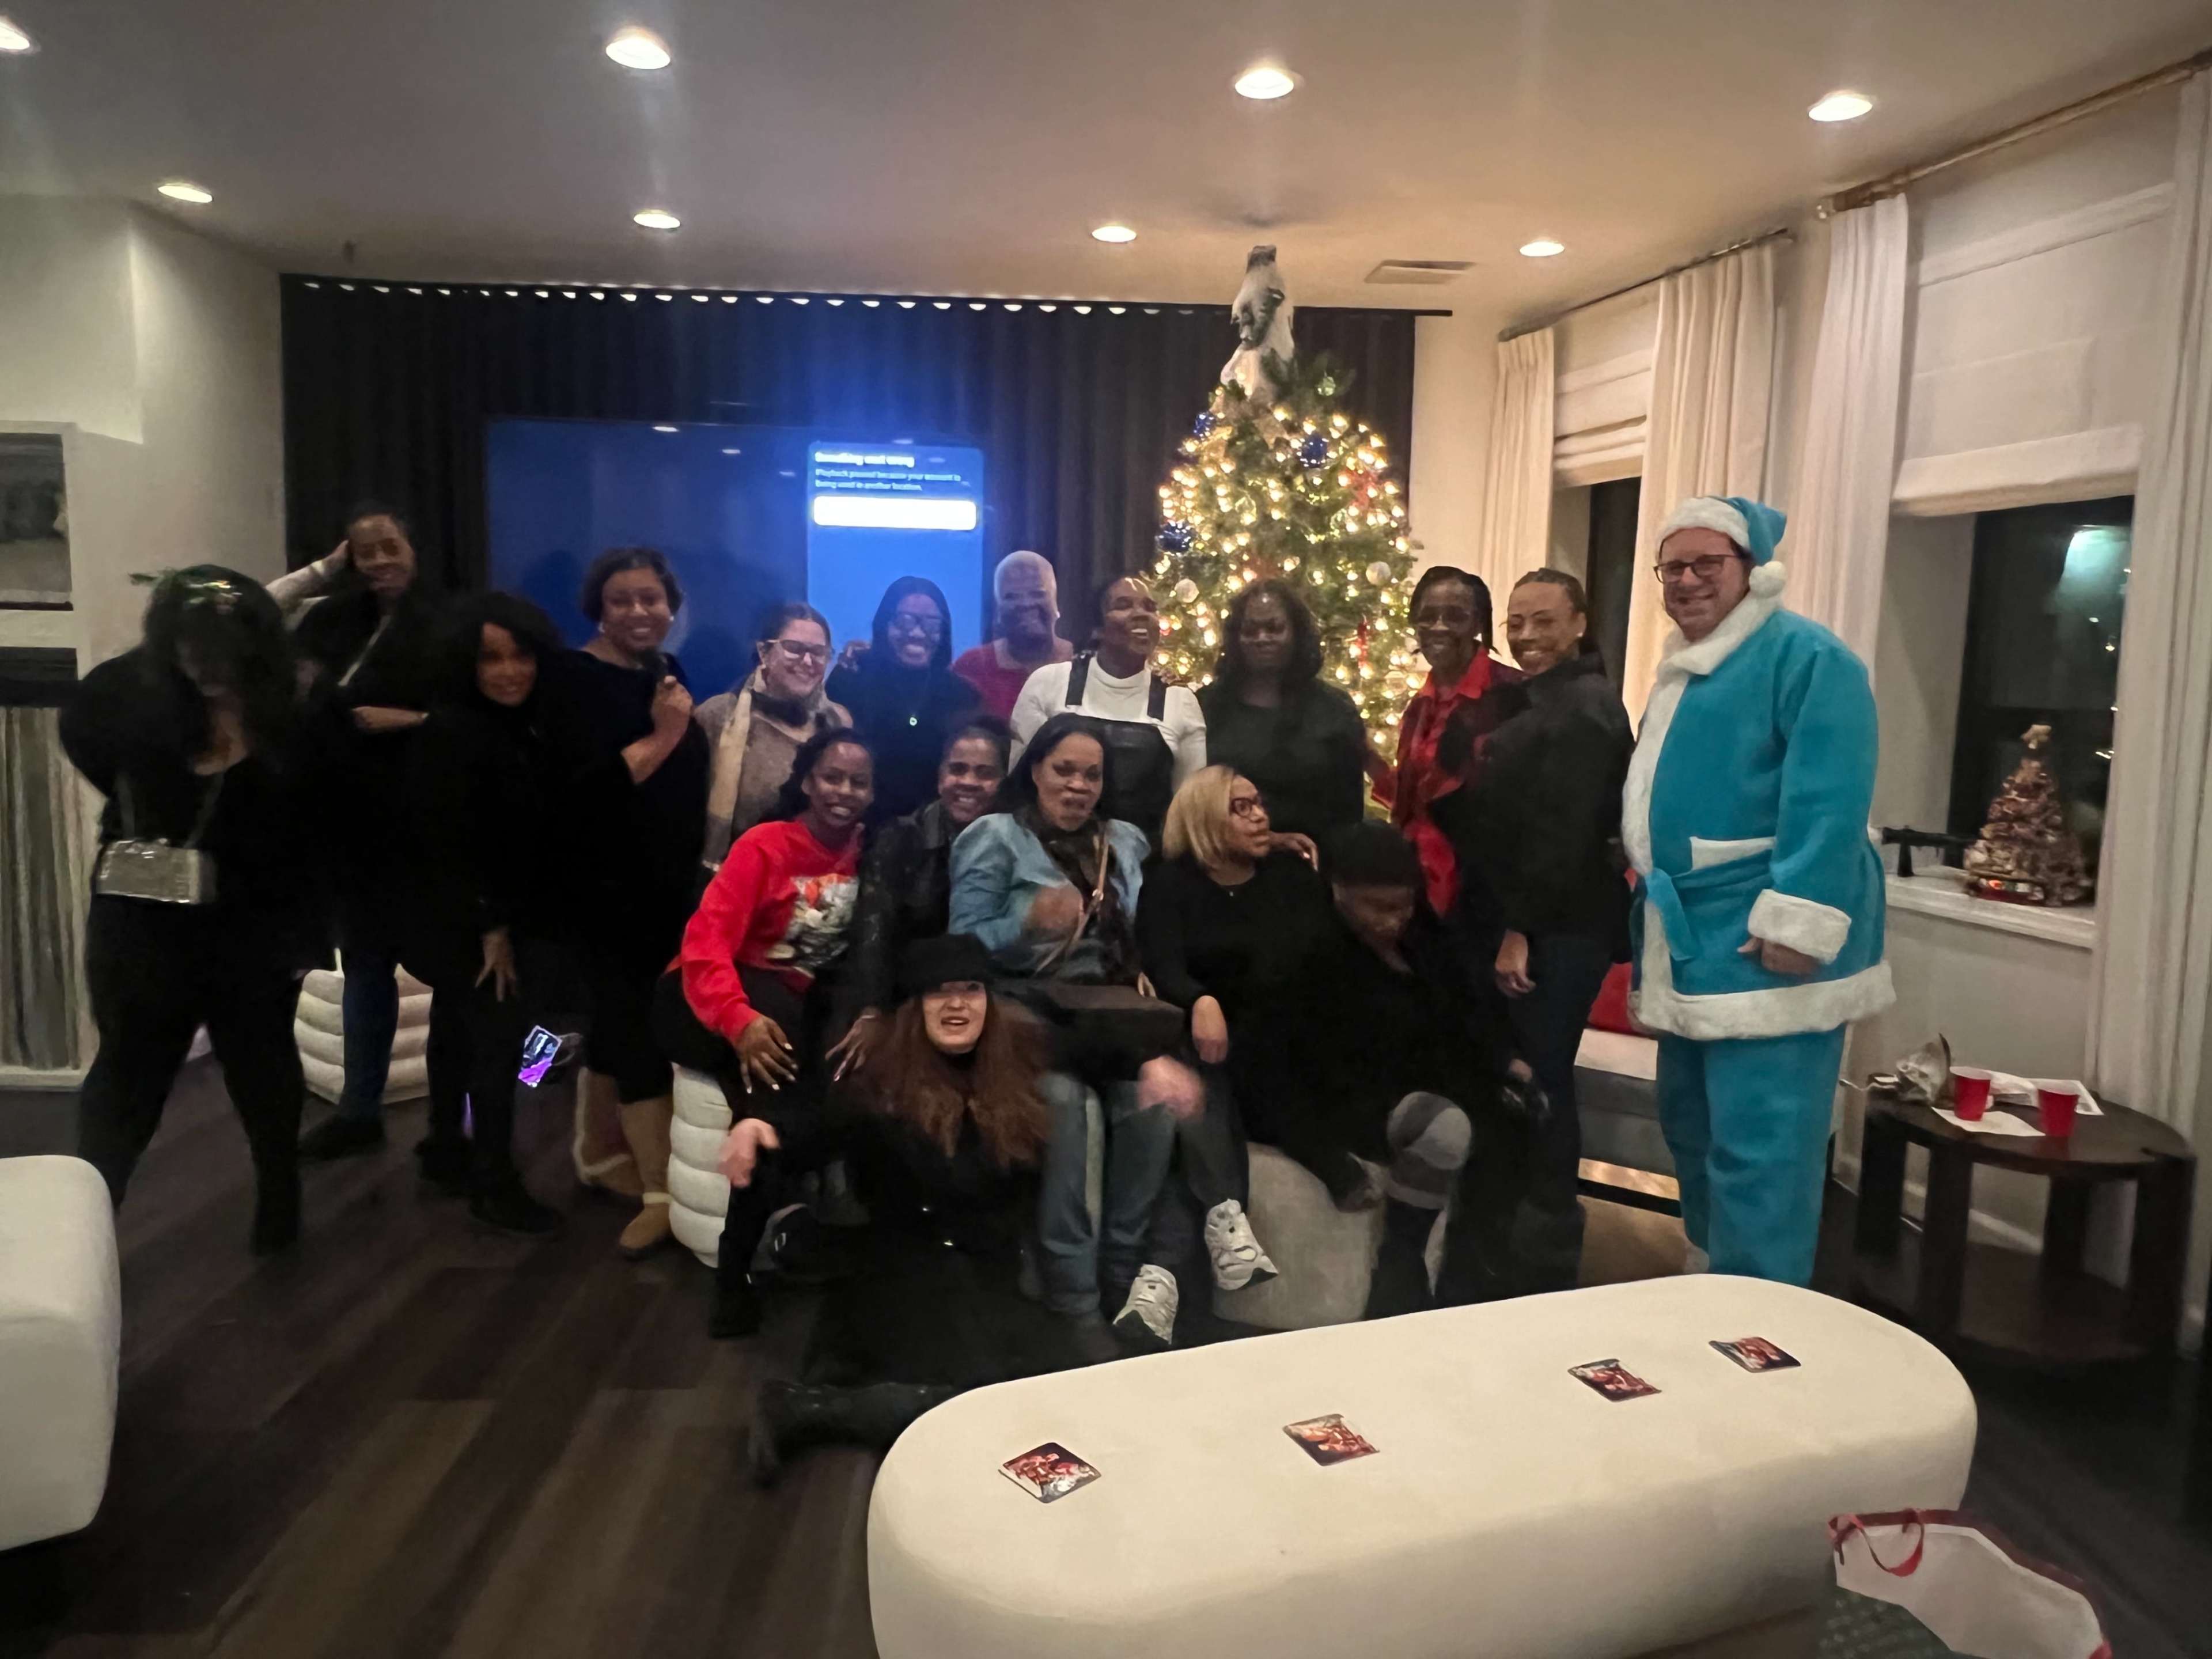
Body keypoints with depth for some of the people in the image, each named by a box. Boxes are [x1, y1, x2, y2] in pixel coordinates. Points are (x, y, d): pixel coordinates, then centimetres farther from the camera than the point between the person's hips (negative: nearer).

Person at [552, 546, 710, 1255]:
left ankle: (600, 1154, 33)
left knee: (622, 1024, 17)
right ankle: (662, 1193, 2)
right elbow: (585, 787, -24)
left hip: (674, 883, 7)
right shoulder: (578, 679, -11)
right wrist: (661, 736, -24)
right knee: (639, 1031, -5)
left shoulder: (668, 673, 10)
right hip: (614, 889, -7)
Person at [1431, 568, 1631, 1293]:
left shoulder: (1584, 707, -14)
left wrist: (1522, 929, -22)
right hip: (1517, 921, 10)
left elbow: (1563, 830, -22)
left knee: (1540, 1082, -3)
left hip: (1558, 928, -10)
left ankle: (1549, 1264, 10)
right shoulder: (1528, 700, 18)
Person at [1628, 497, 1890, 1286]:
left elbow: (1828, 803, -22)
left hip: (1763, 949, -10)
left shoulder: (1807, 657, -12)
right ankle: (1706, 1275, 35)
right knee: (1690, 1124, 19)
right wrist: (1649, 887, 23)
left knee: (1755, 1148, -7)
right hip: (1693, 945, 10)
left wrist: (1795, 921, -27)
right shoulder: (1682, 671, 17)